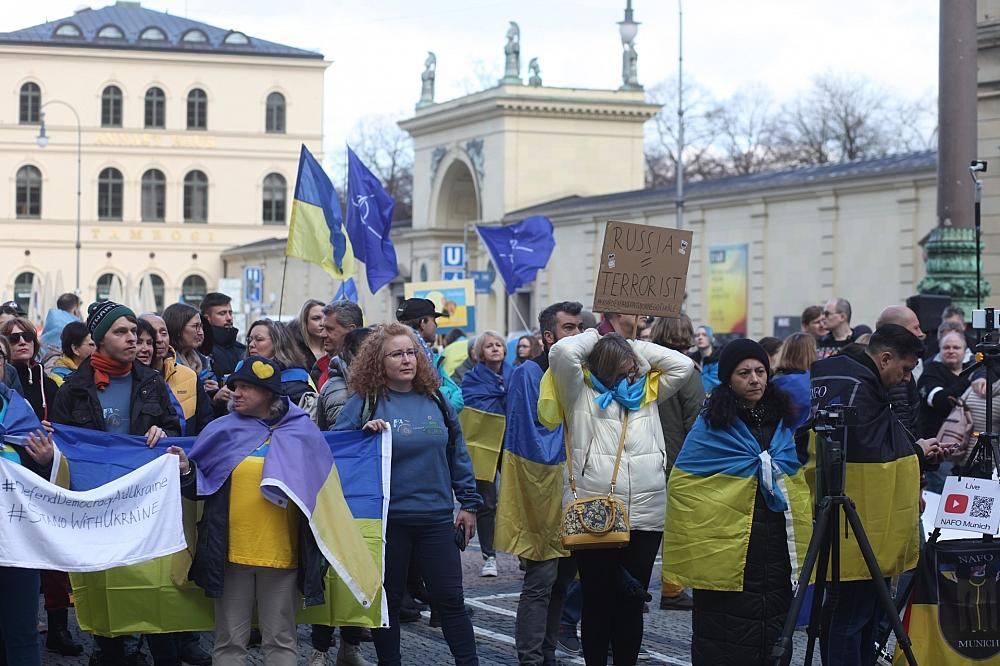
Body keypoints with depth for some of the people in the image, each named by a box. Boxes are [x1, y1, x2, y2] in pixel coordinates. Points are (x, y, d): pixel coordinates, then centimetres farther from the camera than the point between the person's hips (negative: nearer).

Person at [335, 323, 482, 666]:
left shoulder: (436, 400, 7)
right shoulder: (365, 403, -3)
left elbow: (458, 454, 13)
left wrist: (468, 503, 12)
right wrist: (364, 432, -21)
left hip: (436, 518, 2)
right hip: (387, 519, -2)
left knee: (450, 599, 5)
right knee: (388, 600, 8)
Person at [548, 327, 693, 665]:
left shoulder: (646, 391, 16)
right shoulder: (581, 393, 3)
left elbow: (682, 365, 11)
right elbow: (563, 353, -12)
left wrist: (636, 347, 11)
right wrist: (594, 338, 6)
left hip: (645, 516, 4)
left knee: (631, 604, 9)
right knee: (597, 602, 4)